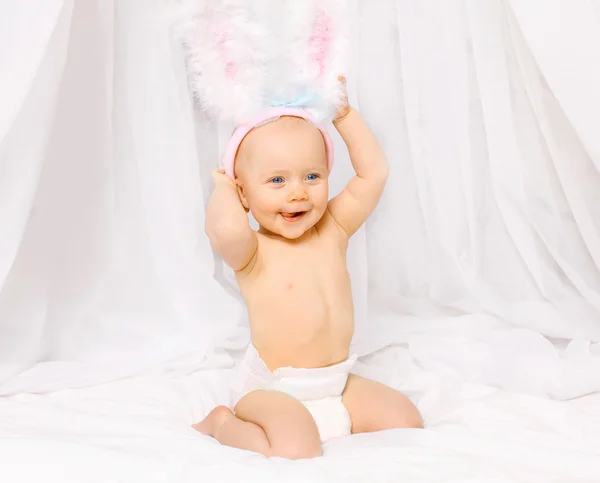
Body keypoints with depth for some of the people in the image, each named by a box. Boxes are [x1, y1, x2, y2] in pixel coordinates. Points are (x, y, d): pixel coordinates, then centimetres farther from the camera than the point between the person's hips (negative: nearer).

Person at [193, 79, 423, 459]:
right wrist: (223, 186, -19)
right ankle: (221, 424, -1)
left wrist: (344, 113, 0)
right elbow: (226, 229, -41)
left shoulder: (332, 230, 0)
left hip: (338, 384, 6)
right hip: (273, 390, -6)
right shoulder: (252, 253, -17)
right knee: (297, 450, -29)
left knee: (406, 420, -2)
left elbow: (373, 173, 0)